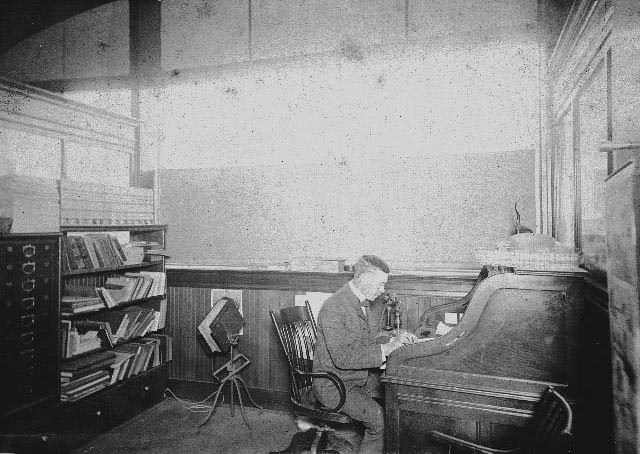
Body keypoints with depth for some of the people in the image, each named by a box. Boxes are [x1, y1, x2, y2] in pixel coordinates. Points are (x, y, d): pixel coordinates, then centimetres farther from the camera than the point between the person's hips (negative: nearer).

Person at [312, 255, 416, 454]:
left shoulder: (361, 303, 7)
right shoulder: (334, 307, -23)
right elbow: (342, 358, -27)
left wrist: (395, 340, -1)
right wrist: (385, 349, -25)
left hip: (361, 378, 8)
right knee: (380, 419, -21)